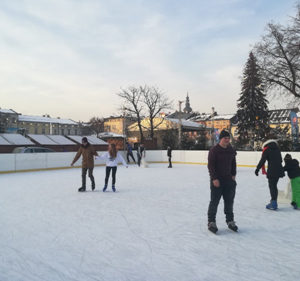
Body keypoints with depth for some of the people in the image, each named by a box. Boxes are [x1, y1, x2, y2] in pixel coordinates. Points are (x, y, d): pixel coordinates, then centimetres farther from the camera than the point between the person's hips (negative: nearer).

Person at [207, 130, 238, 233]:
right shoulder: (214, 150, -12)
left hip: (228, 179, 6)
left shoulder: (231, 150, 7)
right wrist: (214, 178, -17)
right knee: (214, 201, 1)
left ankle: (230, 221, 29)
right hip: (217, 180, -6)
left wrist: (233, 175, 8)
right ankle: (211, 222, 13)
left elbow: (233, 163, 18)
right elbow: (210, 165, -13)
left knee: (229, 201, 14)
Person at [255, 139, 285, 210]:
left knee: (272, 186, -2)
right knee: (274, 186, 15)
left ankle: (274, 204, -4)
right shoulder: (277, 149, 17)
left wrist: (257, 169, -2)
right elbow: (280, 160, 20)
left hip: (272, 171, -6)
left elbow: (262, 161, -7)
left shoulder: (266, 150, -1)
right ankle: (273, 202, 22)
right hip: (279, 170, 6)